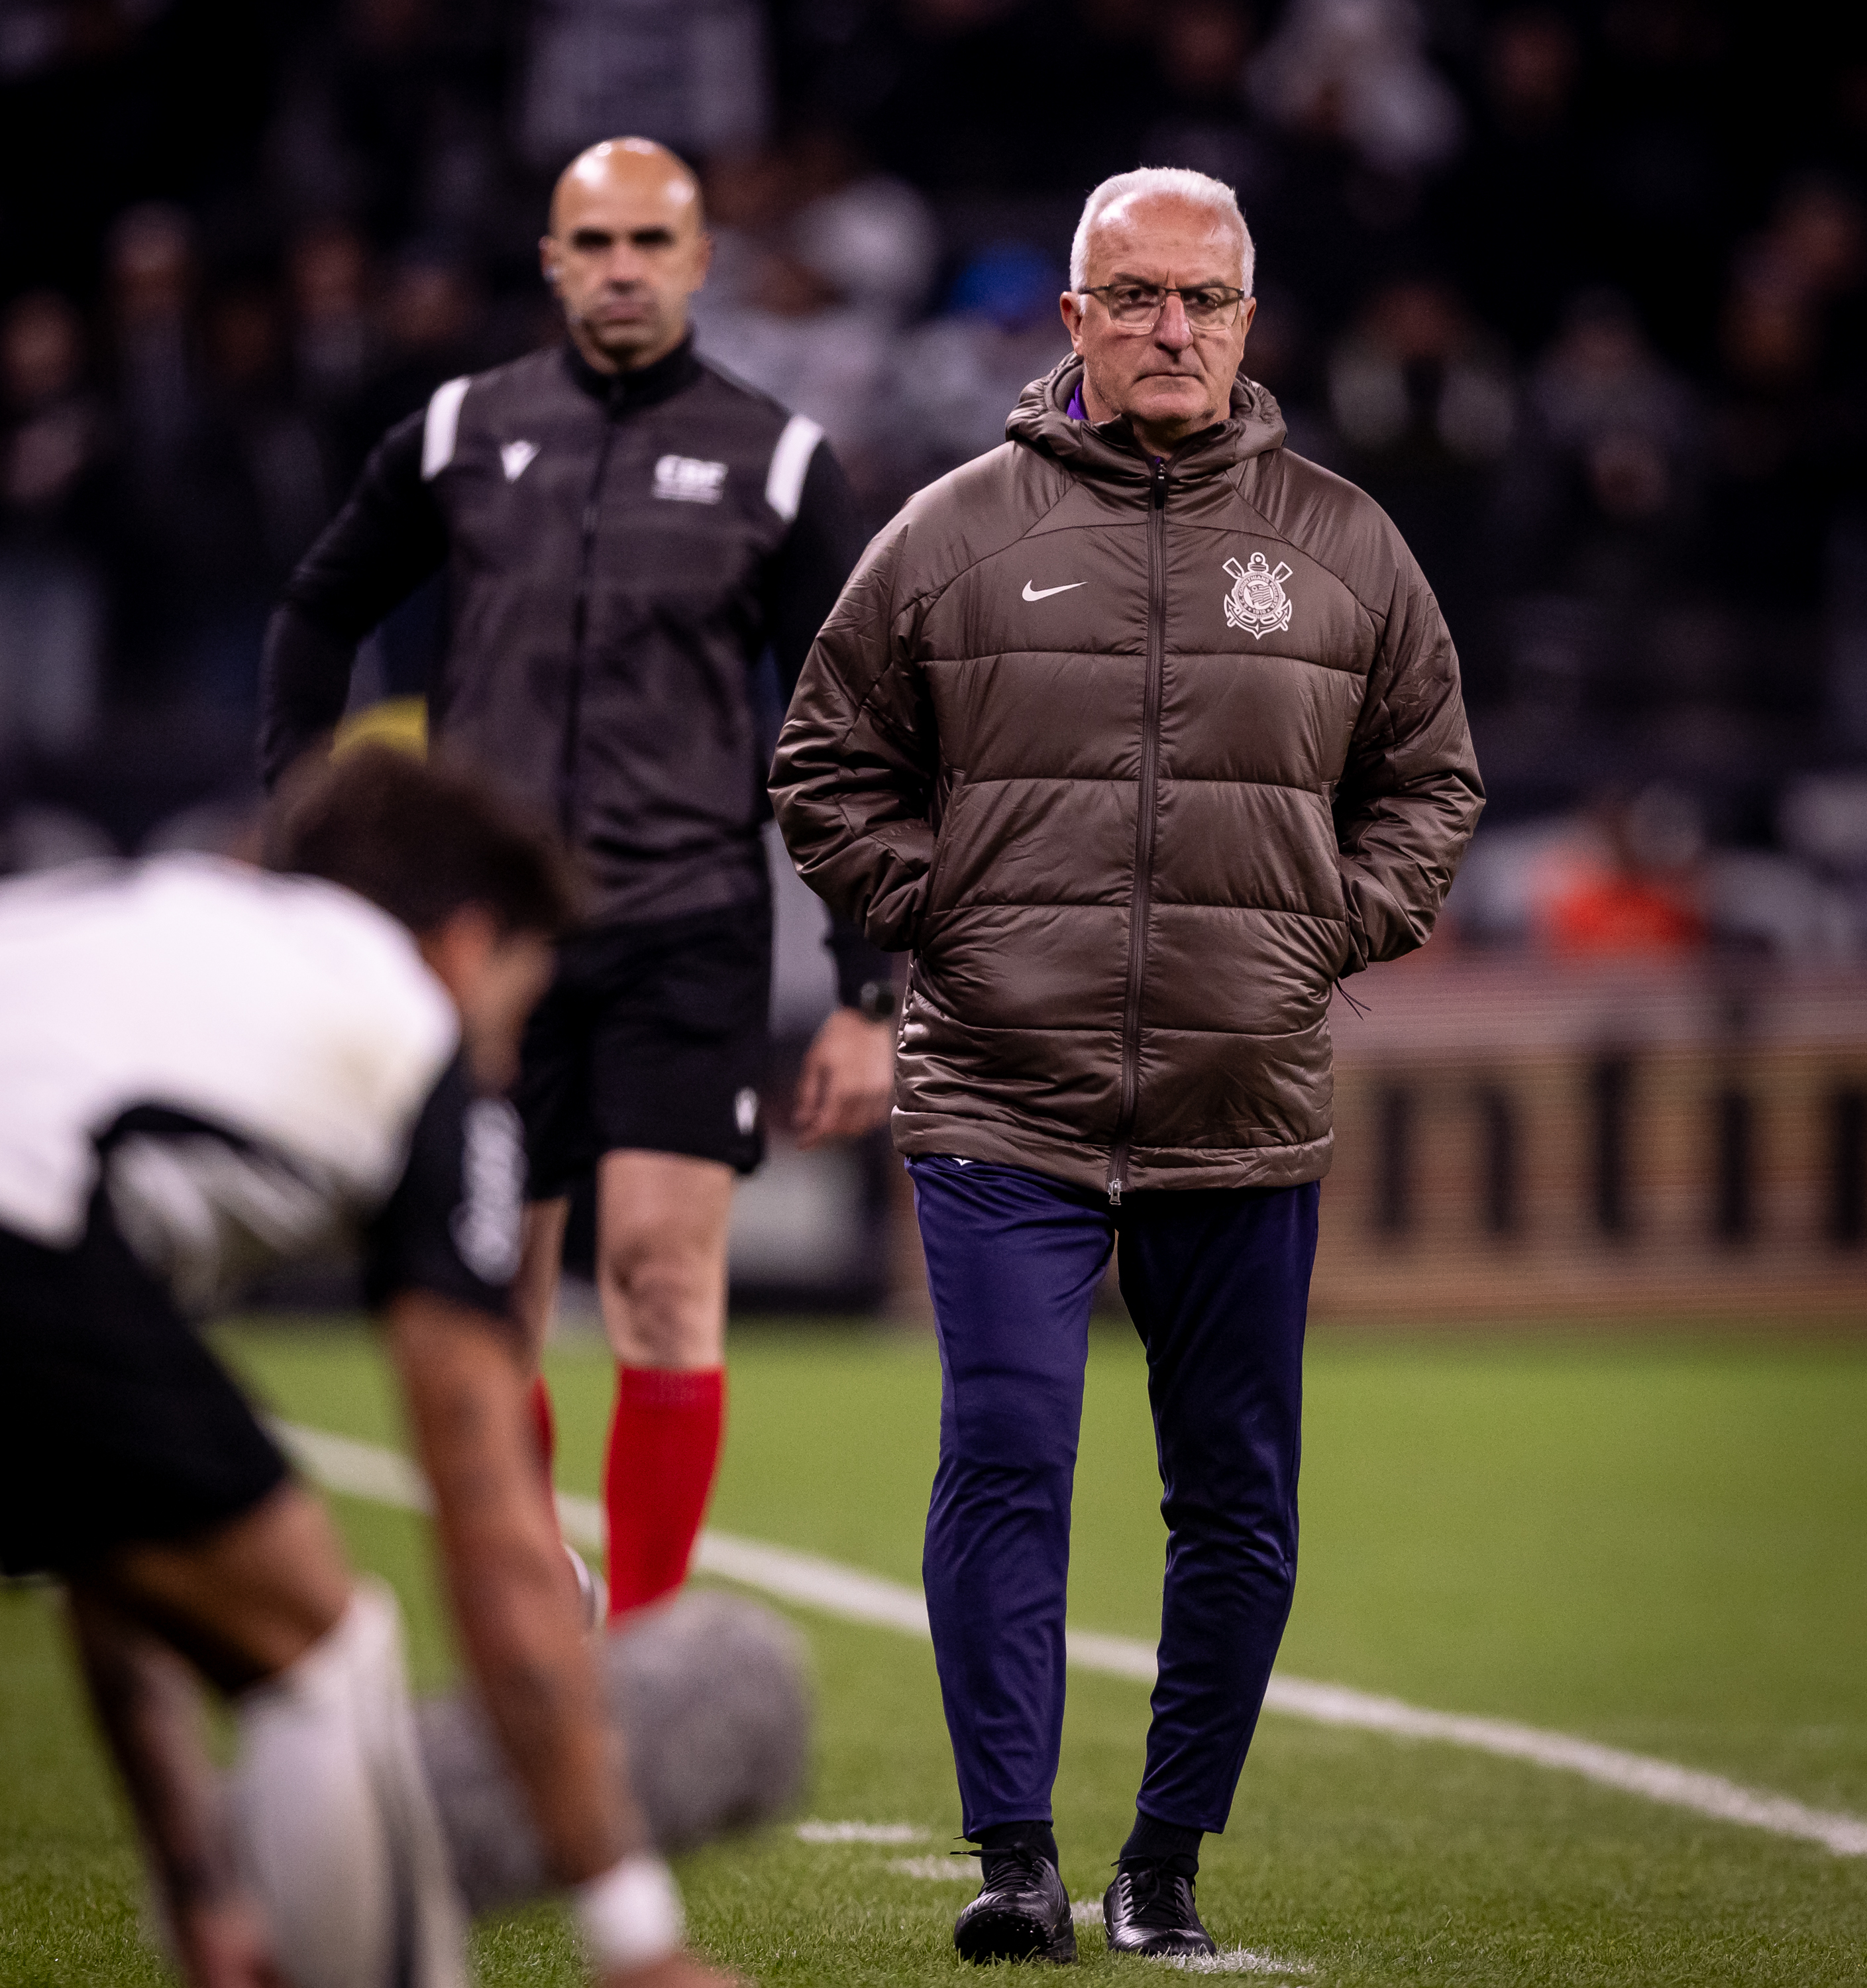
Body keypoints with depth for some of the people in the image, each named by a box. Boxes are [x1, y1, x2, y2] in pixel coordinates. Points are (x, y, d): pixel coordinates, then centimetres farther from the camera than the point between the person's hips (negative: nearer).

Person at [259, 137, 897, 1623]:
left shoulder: (778, 463, 3)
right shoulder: (462, 437, 8)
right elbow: (322, 609, 24)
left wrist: (869, 998, -1)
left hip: (686, 933, -2)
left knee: (664, 1276, -13)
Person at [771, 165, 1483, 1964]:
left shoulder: (1342, 548, 9)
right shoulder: (954, 535, 3)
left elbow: (1428, 778, 18)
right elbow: (828, 767, 11)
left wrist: (1339, 929, 4)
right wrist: (932, 910, -1)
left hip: (1250, 1123, 2)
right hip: (1002, 1103, -2)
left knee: (1238, 1507, 6)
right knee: (1003, 1470, -11)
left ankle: (1168, 1861, 18)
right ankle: (1015, 1857, -7)